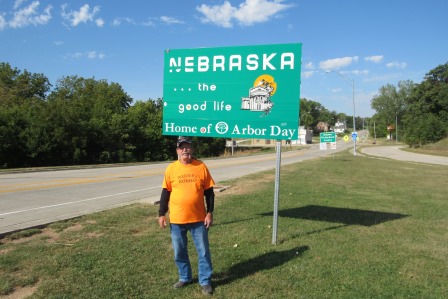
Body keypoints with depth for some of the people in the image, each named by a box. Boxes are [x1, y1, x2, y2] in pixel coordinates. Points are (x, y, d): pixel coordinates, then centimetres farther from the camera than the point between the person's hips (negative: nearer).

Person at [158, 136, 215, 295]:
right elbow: (165, 193, 4)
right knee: (179, 252, 14)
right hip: (177, 219, 1)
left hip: (198, 218, -1)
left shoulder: (201, 166, -3)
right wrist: (161, 214, 2)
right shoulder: (171, 168, -2)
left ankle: (205, 281, 24)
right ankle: (184, 278, 35)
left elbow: (209, 192, 2)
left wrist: (209, 212, -2)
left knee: (203, 252, 7)